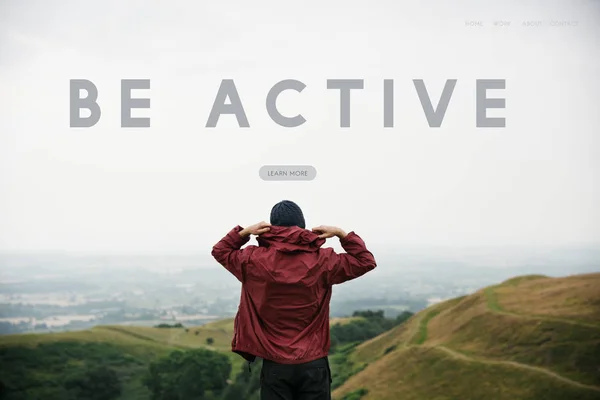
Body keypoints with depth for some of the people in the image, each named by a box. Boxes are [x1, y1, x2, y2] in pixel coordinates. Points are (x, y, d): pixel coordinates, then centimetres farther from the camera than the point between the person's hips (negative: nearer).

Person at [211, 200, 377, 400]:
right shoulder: (322, 261, -5)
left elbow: (220, 251, 15)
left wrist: (244, 232, 3)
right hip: (313, 364, 0)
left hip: (274, 365, 0)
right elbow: (366, 261, 7)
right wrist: (341, 234, 4)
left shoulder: (255, 260, -4)